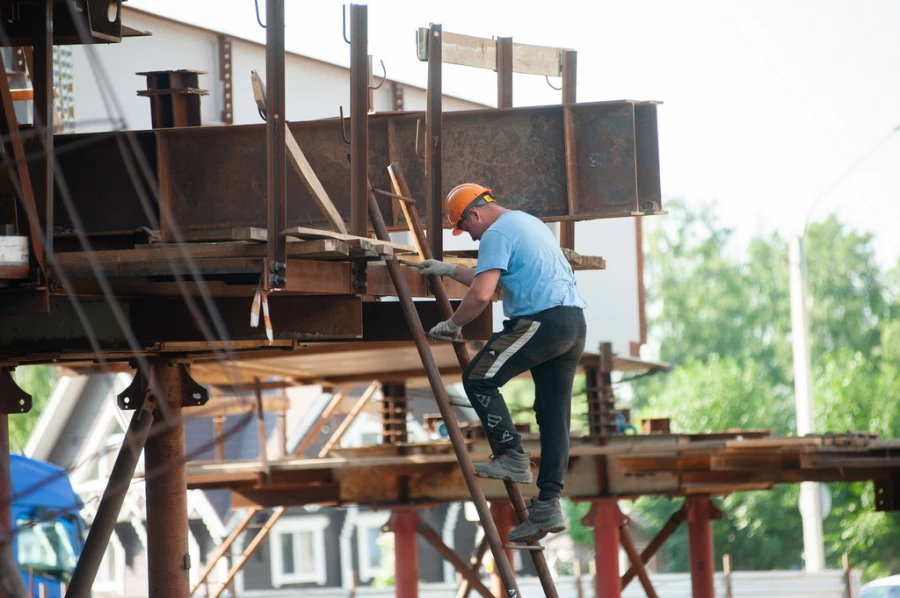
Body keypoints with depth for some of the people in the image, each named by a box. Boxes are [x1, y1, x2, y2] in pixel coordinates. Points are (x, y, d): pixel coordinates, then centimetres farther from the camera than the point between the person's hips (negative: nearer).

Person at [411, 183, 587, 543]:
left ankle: (512, 457, -8)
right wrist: (449, 271, 42)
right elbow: (493, 279, 40)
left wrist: (452, 325, -3)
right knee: (554, 415, 6)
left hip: (541, 320, -10)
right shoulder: (529, 223, 27)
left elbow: (481, 294, -16)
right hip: (574, 322, 10)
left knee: (478, 379, -2)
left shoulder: (497, 233, -5)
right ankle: (548, 507, 4)